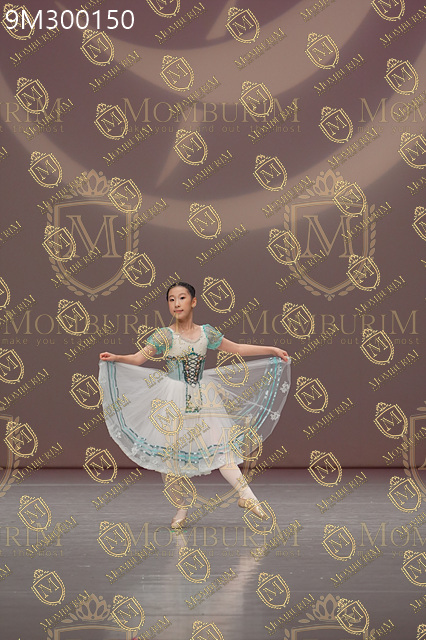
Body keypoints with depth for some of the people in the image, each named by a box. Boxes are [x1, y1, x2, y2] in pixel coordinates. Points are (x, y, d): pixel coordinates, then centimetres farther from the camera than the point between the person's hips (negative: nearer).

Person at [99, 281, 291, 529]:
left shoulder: (206, 332, 6)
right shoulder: (164, 335, -3)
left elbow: (236, 349, 16)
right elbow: (138, 358, -11)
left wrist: (271, 350, 17)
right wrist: (116, 358, -31)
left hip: (203, 399, 2)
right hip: (174, 402, -2)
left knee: (218, 443, -12)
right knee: (173, 453, -4)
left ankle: (246, 494, -10)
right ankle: (182, 508, 9)